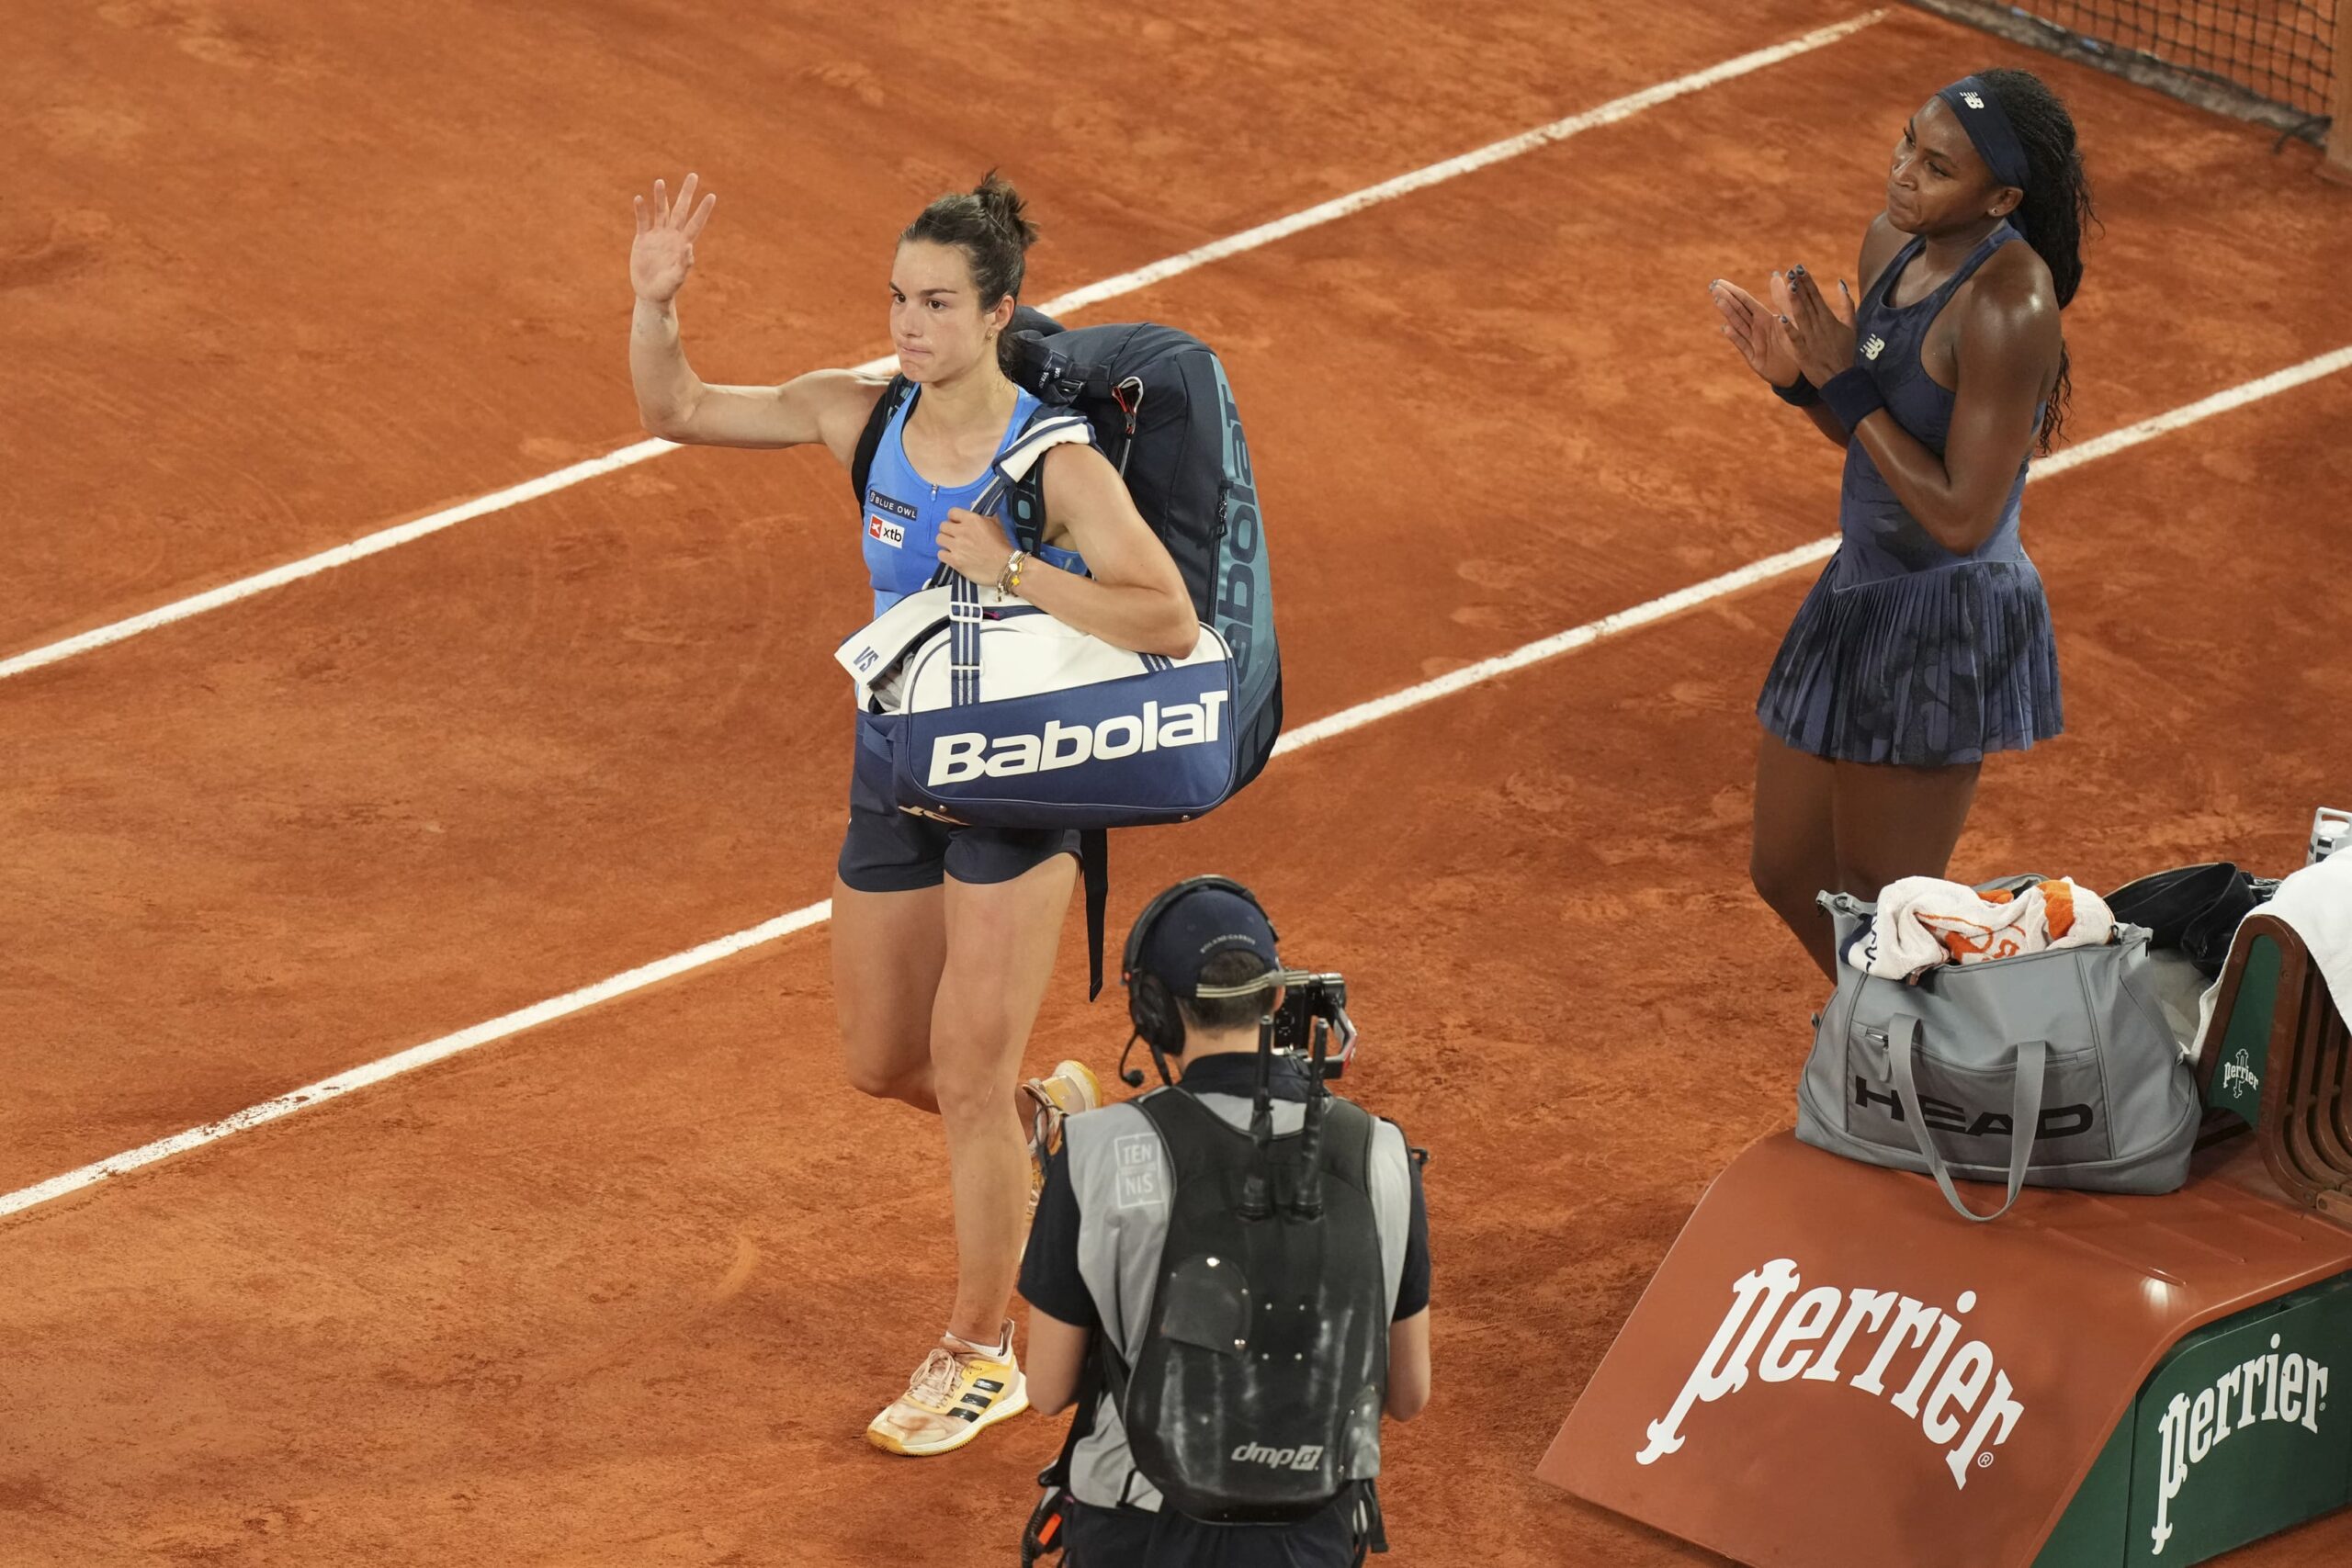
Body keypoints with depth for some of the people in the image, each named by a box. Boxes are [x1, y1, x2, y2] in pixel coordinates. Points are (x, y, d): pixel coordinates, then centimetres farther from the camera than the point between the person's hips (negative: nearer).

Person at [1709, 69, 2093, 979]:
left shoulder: (2010, 304, -24)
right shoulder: (1893, 241, 2)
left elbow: (1961, 519, -25)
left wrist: (1846, 385, -21)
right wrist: (1797, 377, -5)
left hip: (1944, 628, -9)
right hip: (1859, 598, 9)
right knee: (1787, 875, 21)